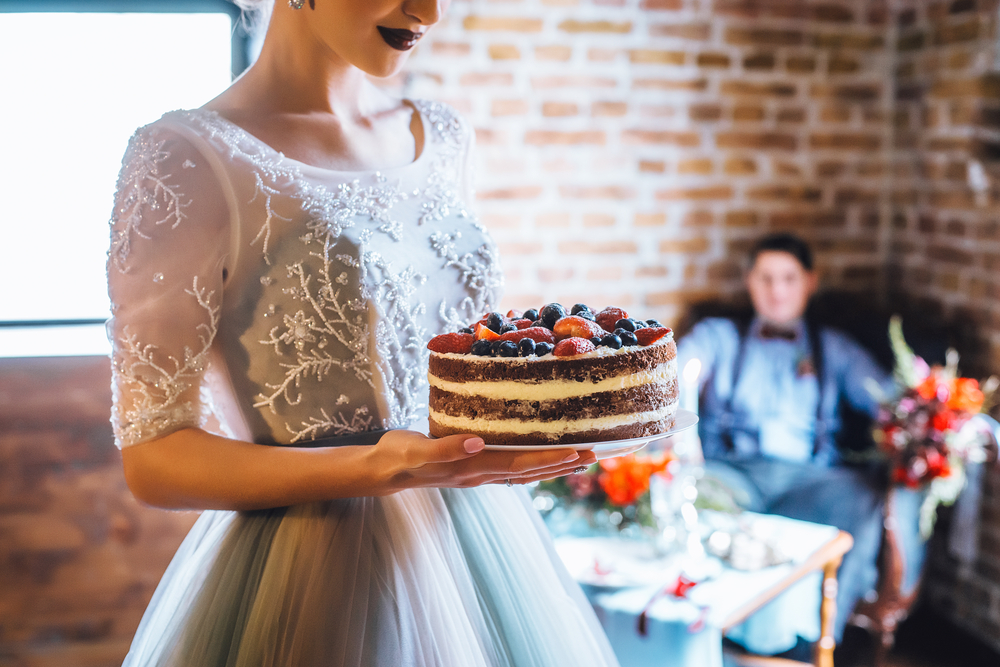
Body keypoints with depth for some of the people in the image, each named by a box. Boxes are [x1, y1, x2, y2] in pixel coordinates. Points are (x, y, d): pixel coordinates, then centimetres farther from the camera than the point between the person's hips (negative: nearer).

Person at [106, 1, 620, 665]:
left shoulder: (446, 137, 6)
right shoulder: (187, 156, -13)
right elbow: (153, 459, -14)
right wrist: (376, 470, -27)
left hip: (477, 537, 7)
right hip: (312, 568, -6)